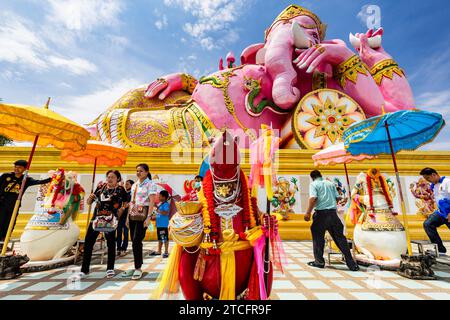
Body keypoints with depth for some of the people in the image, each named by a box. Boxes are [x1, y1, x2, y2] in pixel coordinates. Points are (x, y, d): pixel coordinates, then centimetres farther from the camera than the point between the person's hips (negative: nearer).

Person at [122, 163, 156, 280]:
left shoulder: (150, 184, -5)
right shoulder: (134, 185, 16)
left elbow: (152, 202, -12)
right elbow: (131, 202, 18)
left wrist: (149, 217, -19)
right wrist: (128, 216, 13)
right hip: (133, 214, 7)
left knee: (137, 241, -8)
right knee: (134, 241, 9)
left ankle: (138, 268, 5)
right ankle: (136, 267, 21)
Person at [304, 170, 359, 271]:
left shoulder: (313, 184, -1)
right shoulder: (331, 183, 14)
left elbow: (313, 198, -15)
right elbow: (337, 198, 12)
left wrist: (308, 212, -15)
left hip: (321, 213, -4)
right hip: (333, 213, 4)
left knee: (318, 237, 9)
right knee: (340, 237, 10)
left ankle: (319, 261, 15)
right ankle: (352, 264, 12)